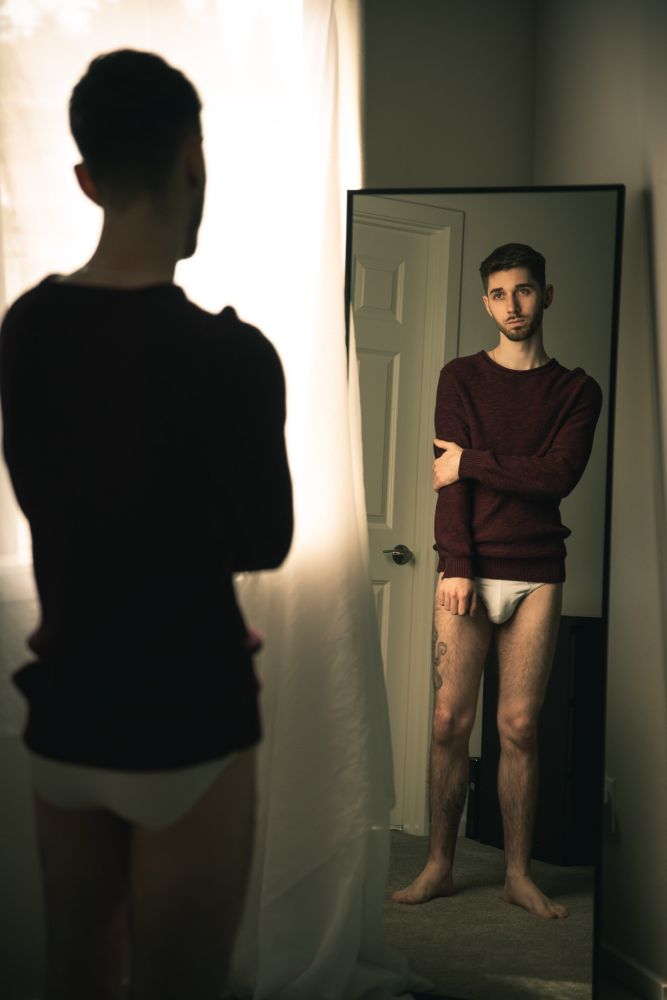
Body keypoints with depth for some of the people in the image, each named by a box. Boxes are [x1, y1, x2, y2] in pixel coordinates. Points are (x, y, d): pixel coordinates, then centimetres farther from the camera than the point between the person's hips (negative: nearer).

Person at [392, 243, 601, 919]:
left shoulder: (577, 391, 9)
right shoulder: (461, 378, 8)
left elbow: (560, 475, -7)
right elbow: (450, 474, -2)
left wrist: (471, 462, -8)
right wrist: (456, 566, -12)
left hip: (537, 574, 0)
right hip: (469, 570, 0)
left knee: (520, 728, 1)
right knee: (450, 722, -1)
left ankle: (518, 874, 12)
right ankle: (439, 867, 10)